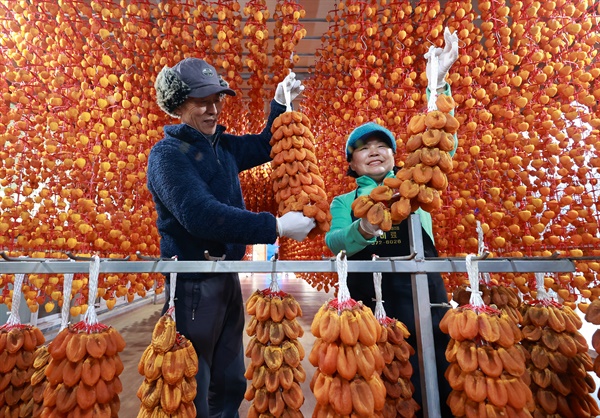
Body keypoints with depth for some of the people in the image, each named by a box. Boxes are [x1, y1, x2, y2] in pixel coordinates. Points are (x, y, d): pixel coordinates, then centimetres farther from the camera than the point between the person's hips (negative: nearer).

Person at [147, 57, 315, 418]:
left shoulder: (220, 145, 8)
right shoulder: (168, 154, -13)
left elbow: (263, 147, 23)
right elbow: (200, 215, -28)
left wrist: (280, 104, 9)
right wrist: (275, 226, -30)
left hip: (228, 277, 7)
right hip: (192, 283, -7)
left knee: (230, 384, 22)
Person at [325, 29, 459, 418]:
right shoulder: (345, 202, 9)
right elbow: (333, 240, -9)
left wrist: (438, 85, -13)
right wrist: (362, 230, -30)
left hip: (423, 296, 1)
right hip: (369, 302, 0)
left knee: (436, 386, 3)